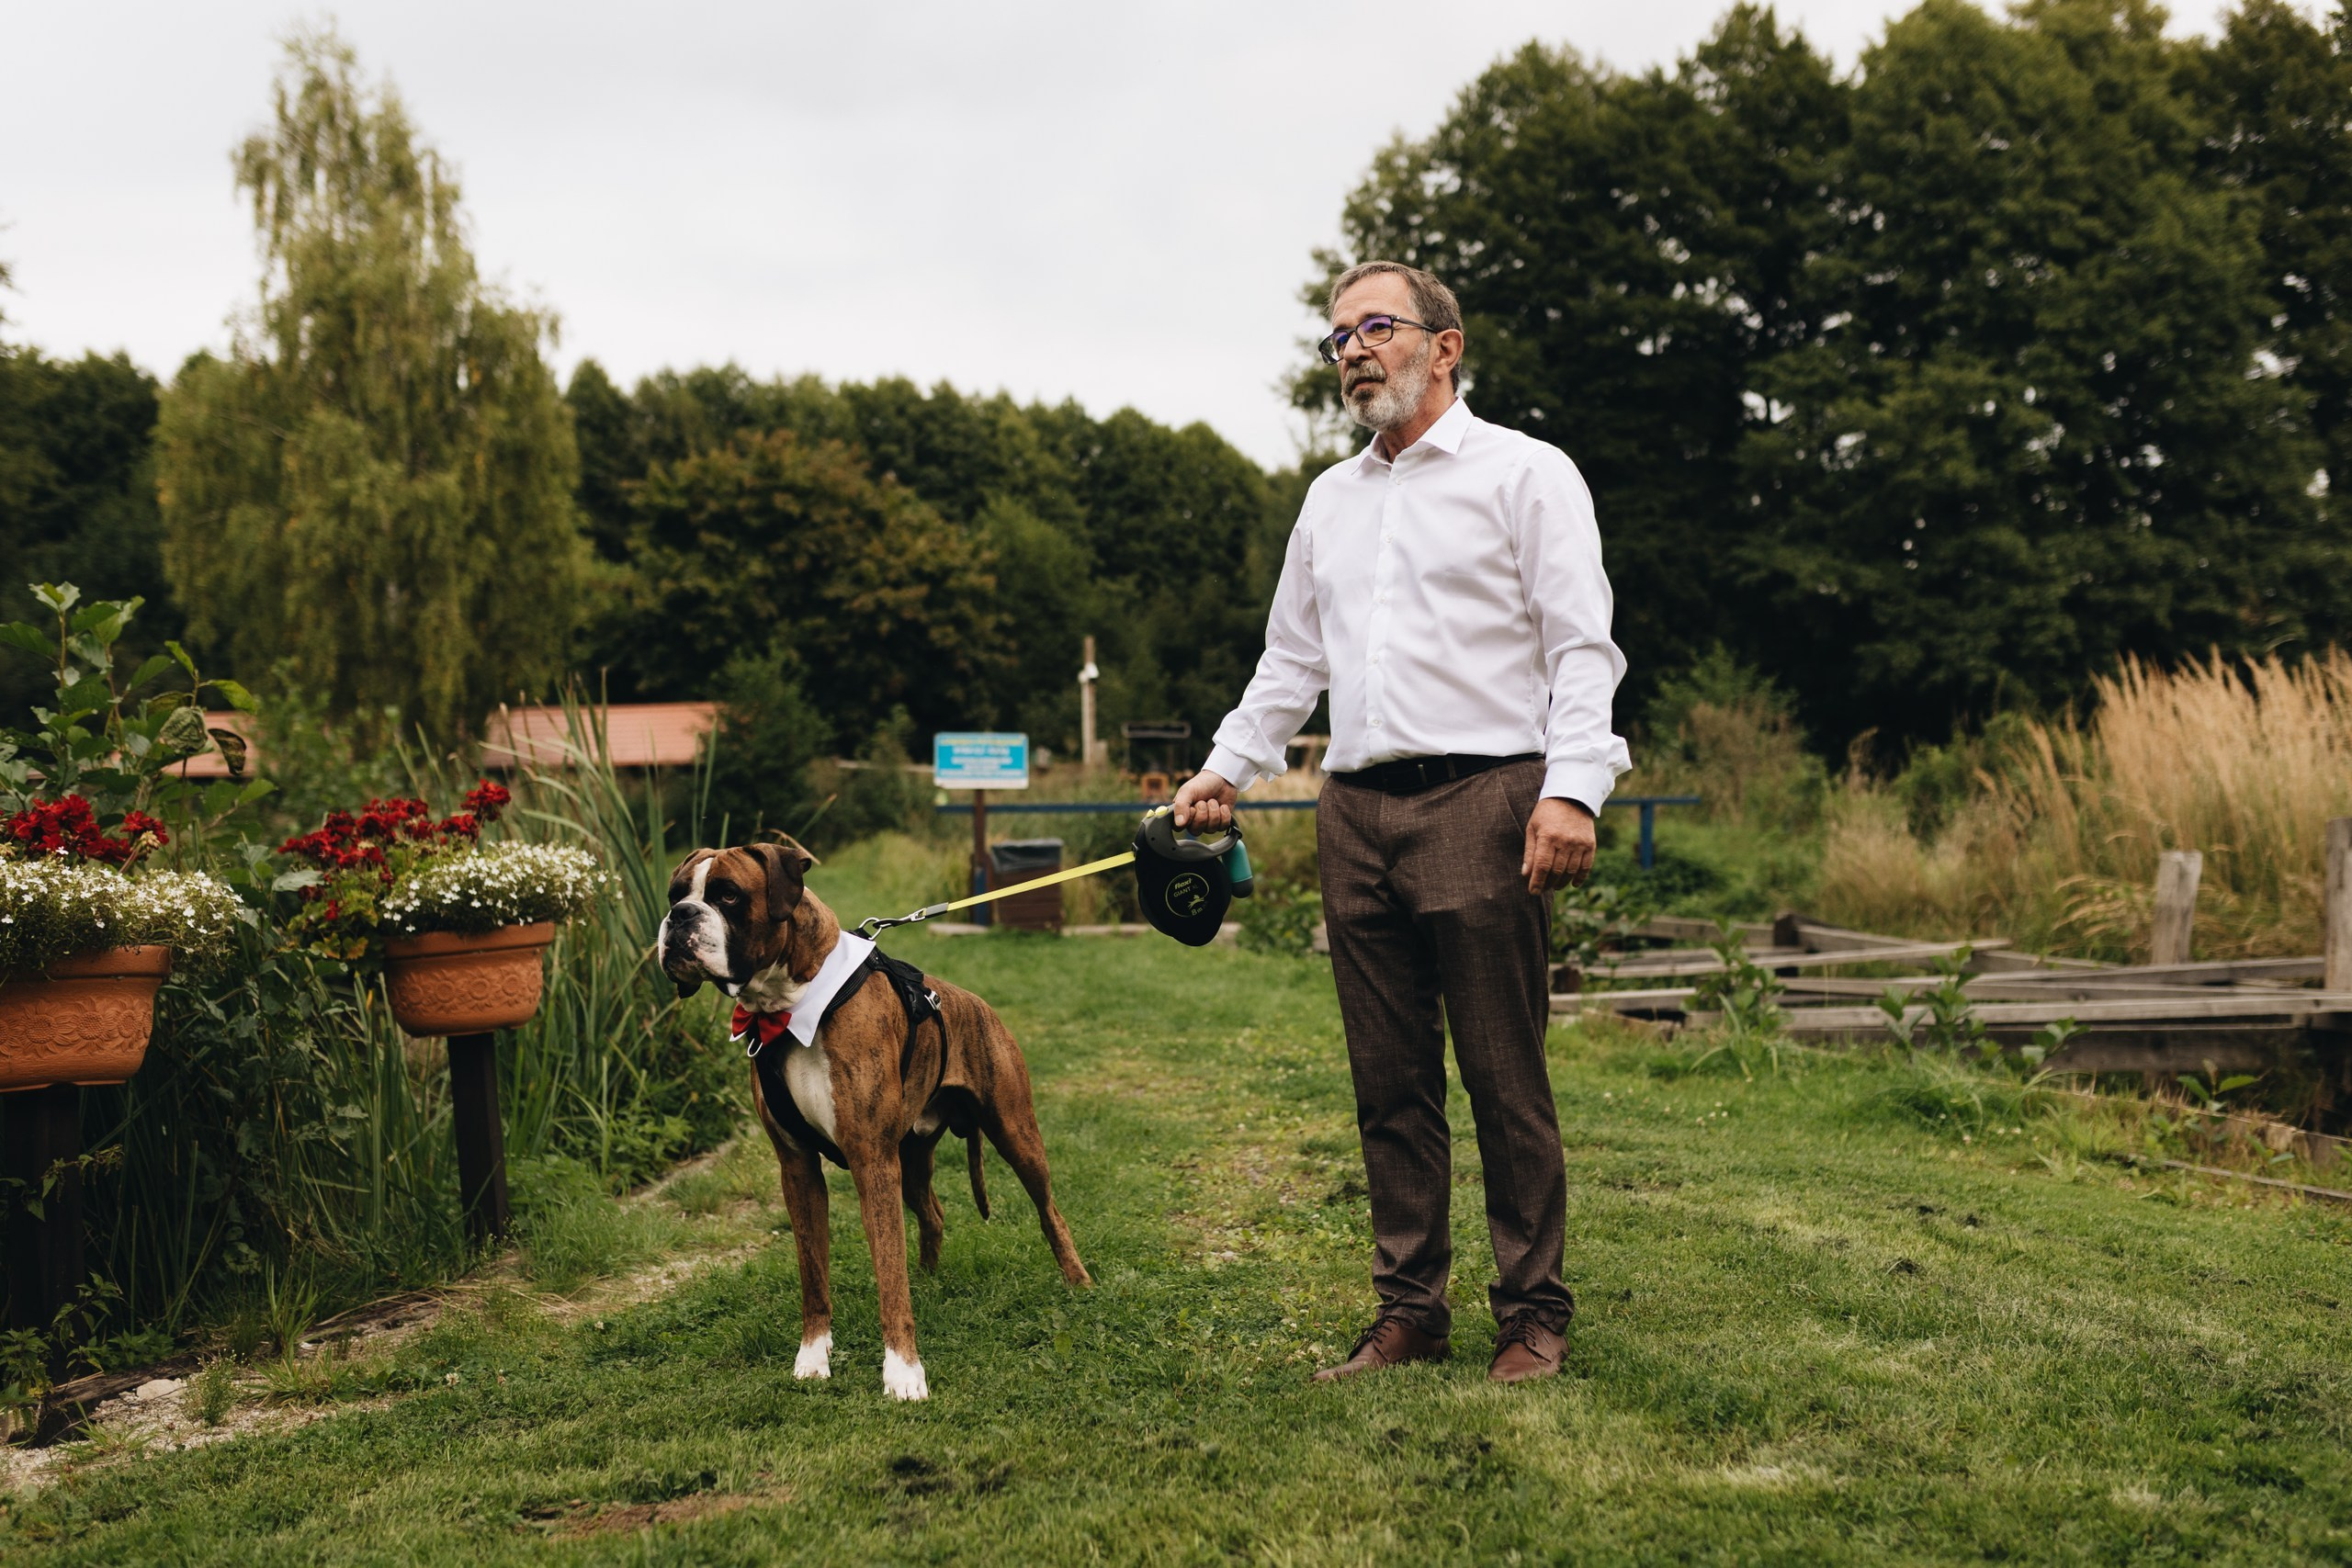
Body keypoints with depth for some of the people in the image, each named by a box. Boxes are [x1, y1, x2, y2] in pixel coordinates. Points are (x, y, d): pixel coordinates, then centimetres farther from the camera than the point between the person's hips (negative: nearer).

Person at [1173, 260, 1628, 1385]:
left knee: (1505, 1079, -3)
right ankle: (1409, 1312, 16)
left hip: (1482, 800, -6)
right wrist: (1227, 769, 15)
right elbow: (1291, 661, 27)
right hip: (1357, 814, 6)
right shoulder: (1331, 499, 21)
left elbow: (1582, 648, -5)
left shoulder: (1524, 473, 3)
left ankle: (1534, 1314, 8)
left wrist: (1573, 788, -17)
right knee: (1390, 1081, 8)